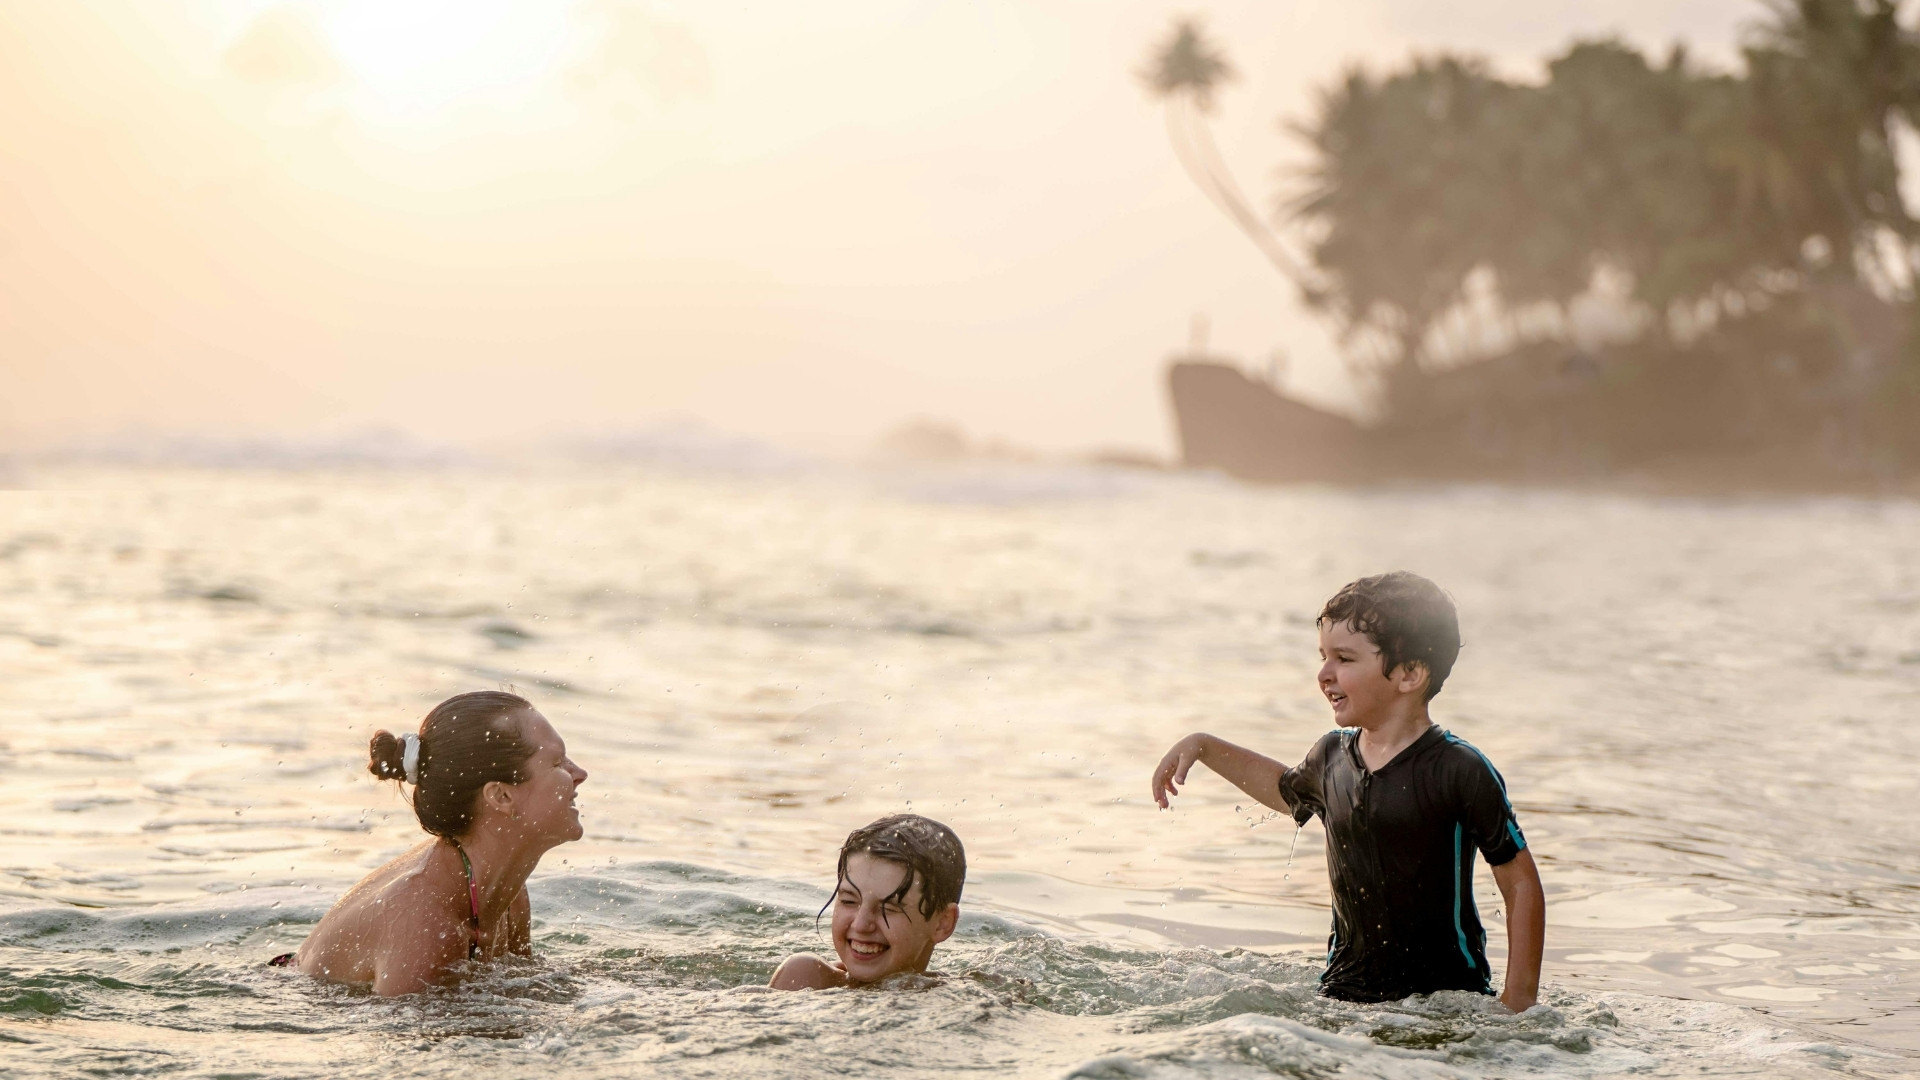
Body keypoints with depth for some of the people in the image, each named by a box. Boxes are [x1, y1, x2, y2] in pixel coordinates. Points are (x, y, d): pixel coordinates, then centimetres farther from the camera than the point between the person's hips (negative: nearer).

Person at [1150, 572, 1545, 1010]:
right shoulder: (1332, 756, 7)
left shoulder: (1459, 771, -12)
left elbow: (1522, 885, -7)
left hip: (1449, 997, -4)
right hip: (1346, 991, 5)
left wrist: (1519, 1002, -10)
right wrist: (1202, 747, 29)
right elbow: (1287, 789, 33)